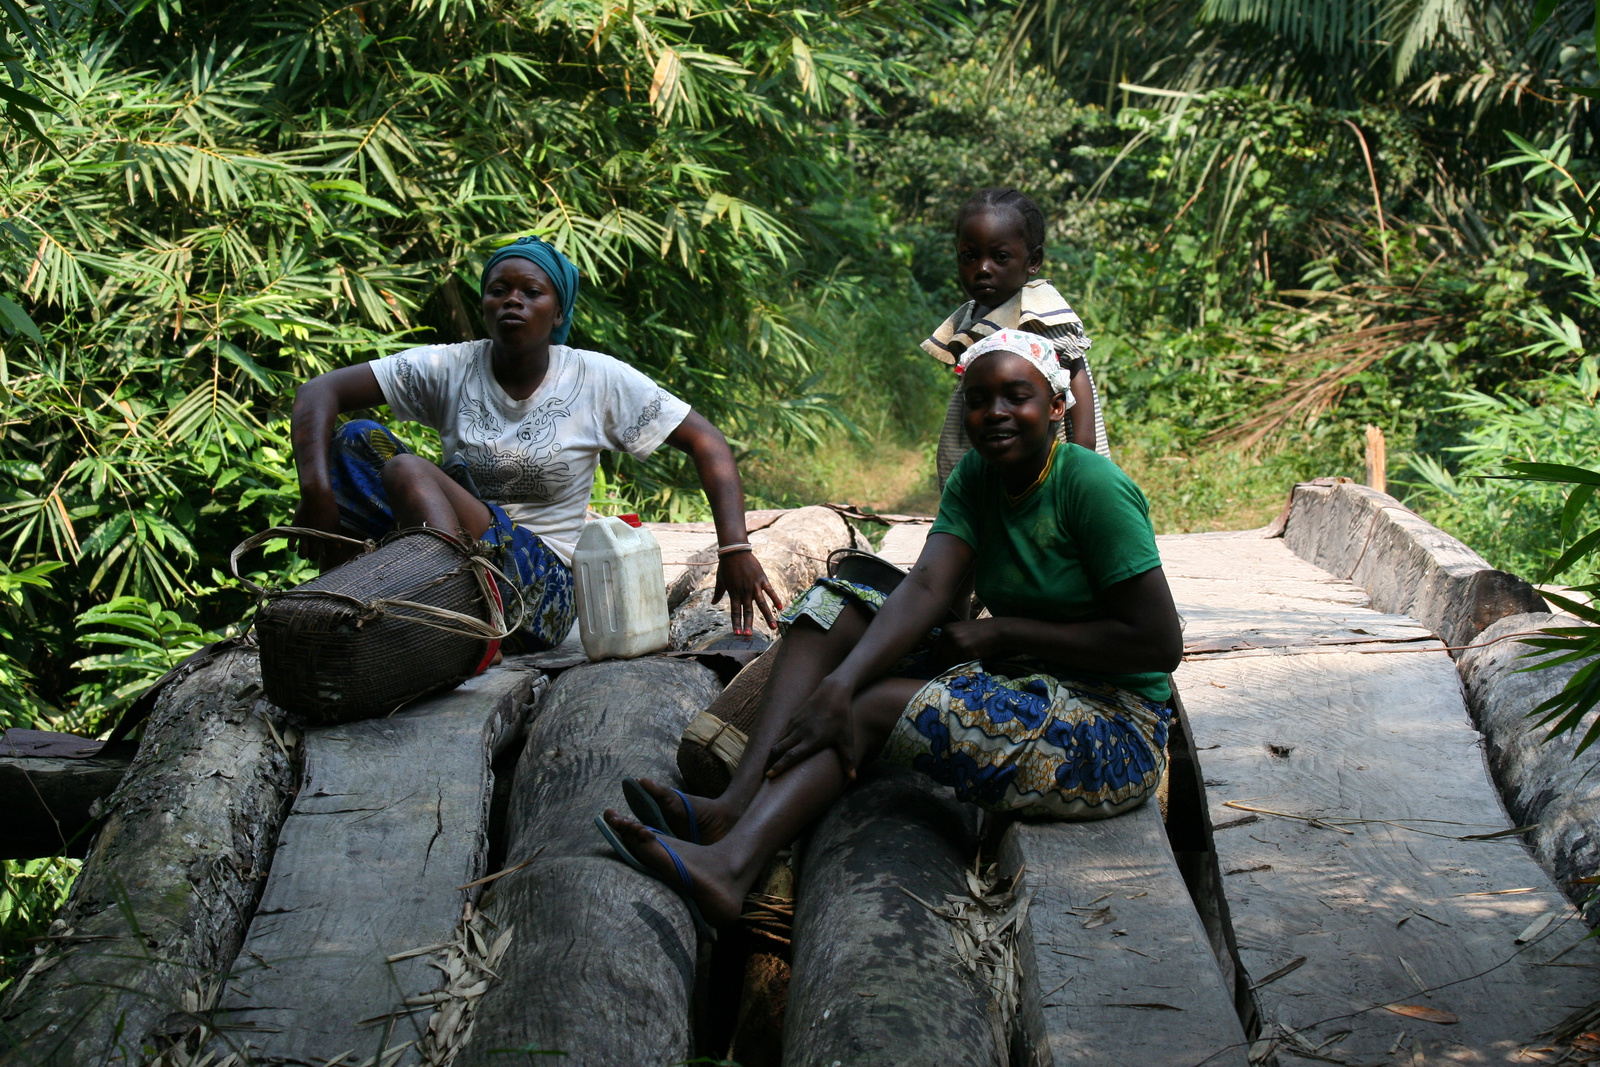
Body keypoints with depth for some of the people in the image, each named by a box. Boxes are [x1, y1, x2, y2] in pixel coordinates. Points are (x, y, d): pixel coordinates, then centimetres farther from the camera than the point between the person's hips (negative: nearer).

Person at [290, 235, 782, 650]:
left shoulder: (598, 380, -1)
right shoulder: (449, 368, 1)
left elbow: (707, 443, -1)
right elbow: (320, 391, -5)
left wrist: (735, 548, -14)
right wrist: (316, 490, -23)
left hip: (542, 582, -3)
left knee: (406, 470, -27)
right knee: (356, 440, -18)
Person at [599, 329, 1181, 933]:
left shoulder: (1091, 485, -13)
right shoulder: (976, 478, 6)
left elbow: (1160, 642, -18)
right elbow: (925, 588, -9)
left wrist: (1004, 633, -15)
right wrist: (839, 681, -28)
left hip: (1113, 736, -8)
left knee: (872, 705, -25)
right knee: (831, 607, -3)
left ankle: (733, 864, -41)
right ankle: (737, 803, -22)